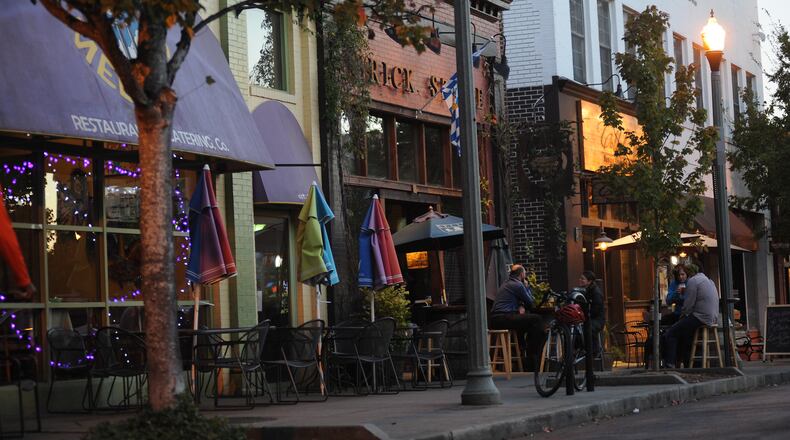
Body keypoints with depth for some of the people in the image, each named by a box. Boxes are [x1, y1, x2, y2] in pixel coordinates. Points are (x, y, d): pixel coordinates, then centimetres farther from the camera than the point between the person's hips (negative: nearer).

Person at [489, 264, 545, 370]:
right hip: (502, 319, -10)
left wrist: (521, 306, 6)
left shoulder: (506, 284, 22)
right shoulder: (518, 285, -6)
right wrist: (527, 287, 14)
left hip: (493, 320, 10)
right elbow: (532, 303, 1)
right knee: (537, 319, -11)